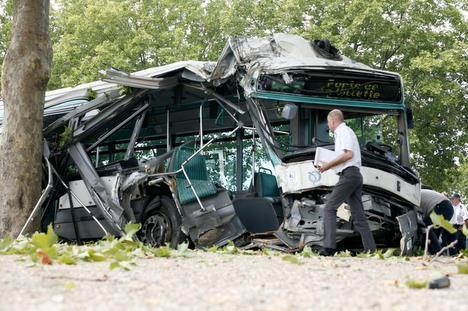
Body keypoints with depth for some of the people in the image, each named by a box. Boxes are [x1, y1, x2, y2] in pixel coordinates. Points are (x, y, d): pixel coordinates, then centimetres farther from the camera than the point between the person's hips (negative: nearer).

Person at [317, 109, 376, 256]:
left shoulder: (344, 131, -4)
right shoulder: (345, 132, 26)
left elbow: (348, 154, -17)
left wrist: (329, 164, -10)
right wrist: (329, 165, 21)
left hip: (348, 174, -10)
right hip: (355, 175, 10)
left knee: (329, 208, -12)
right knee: (358, 215, 5)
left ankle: (329, 246, -21)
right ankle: (370, 249, 0)